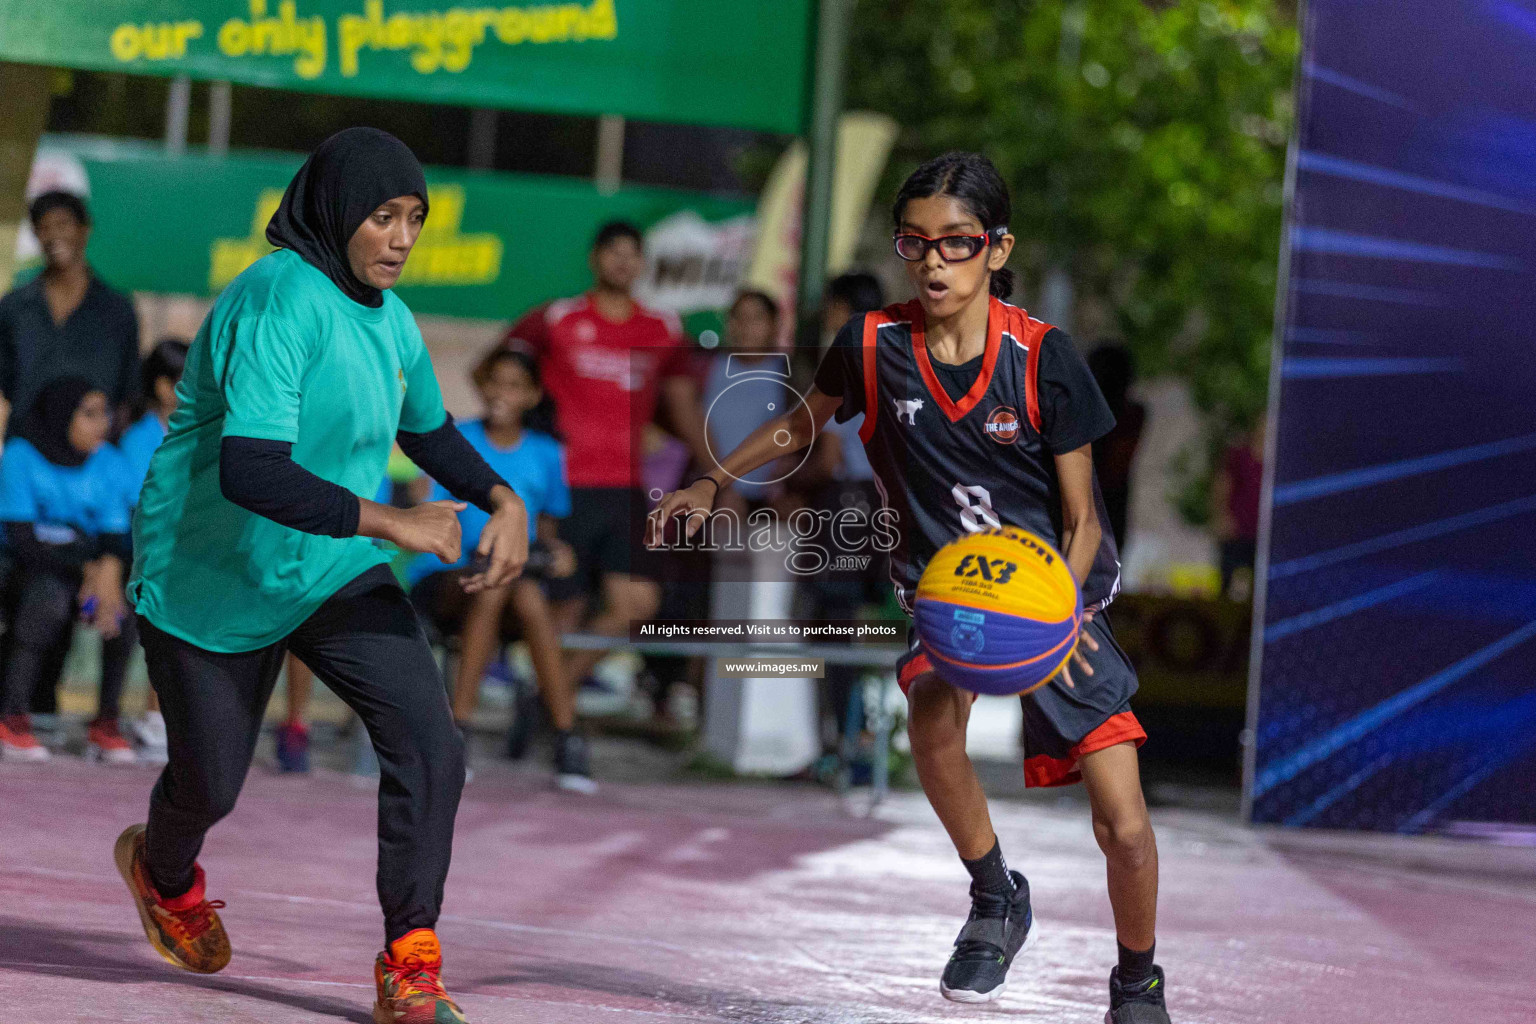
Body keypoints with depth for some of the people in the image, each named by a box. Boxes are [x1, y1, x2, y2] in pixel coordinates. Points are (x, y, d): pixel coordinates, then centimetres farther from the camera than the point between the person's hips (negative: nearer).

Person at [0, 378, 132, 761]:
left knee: (127, 603, -27)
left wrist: (108, 574, -24)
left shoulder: (108, 462, 4)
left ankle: (106, 721, -20)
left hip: (90, 575, 4)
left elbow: (116, 539, -1)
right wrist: (86, 568, -24)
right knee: (49, 594, -37)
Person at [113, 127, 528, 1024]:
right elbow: (248, 471, -40)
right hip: (209, 581, -6)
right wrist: (391, 523, -39)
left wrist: (502, 499, 1)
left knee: (429, 741, -15)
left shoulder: (388, 318, -1)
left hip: (334, 575, 6)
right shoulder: (281, 303, -28)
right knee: (210, 784, 12)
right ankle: (164, 873, 50)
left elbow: (428, 431, 20)